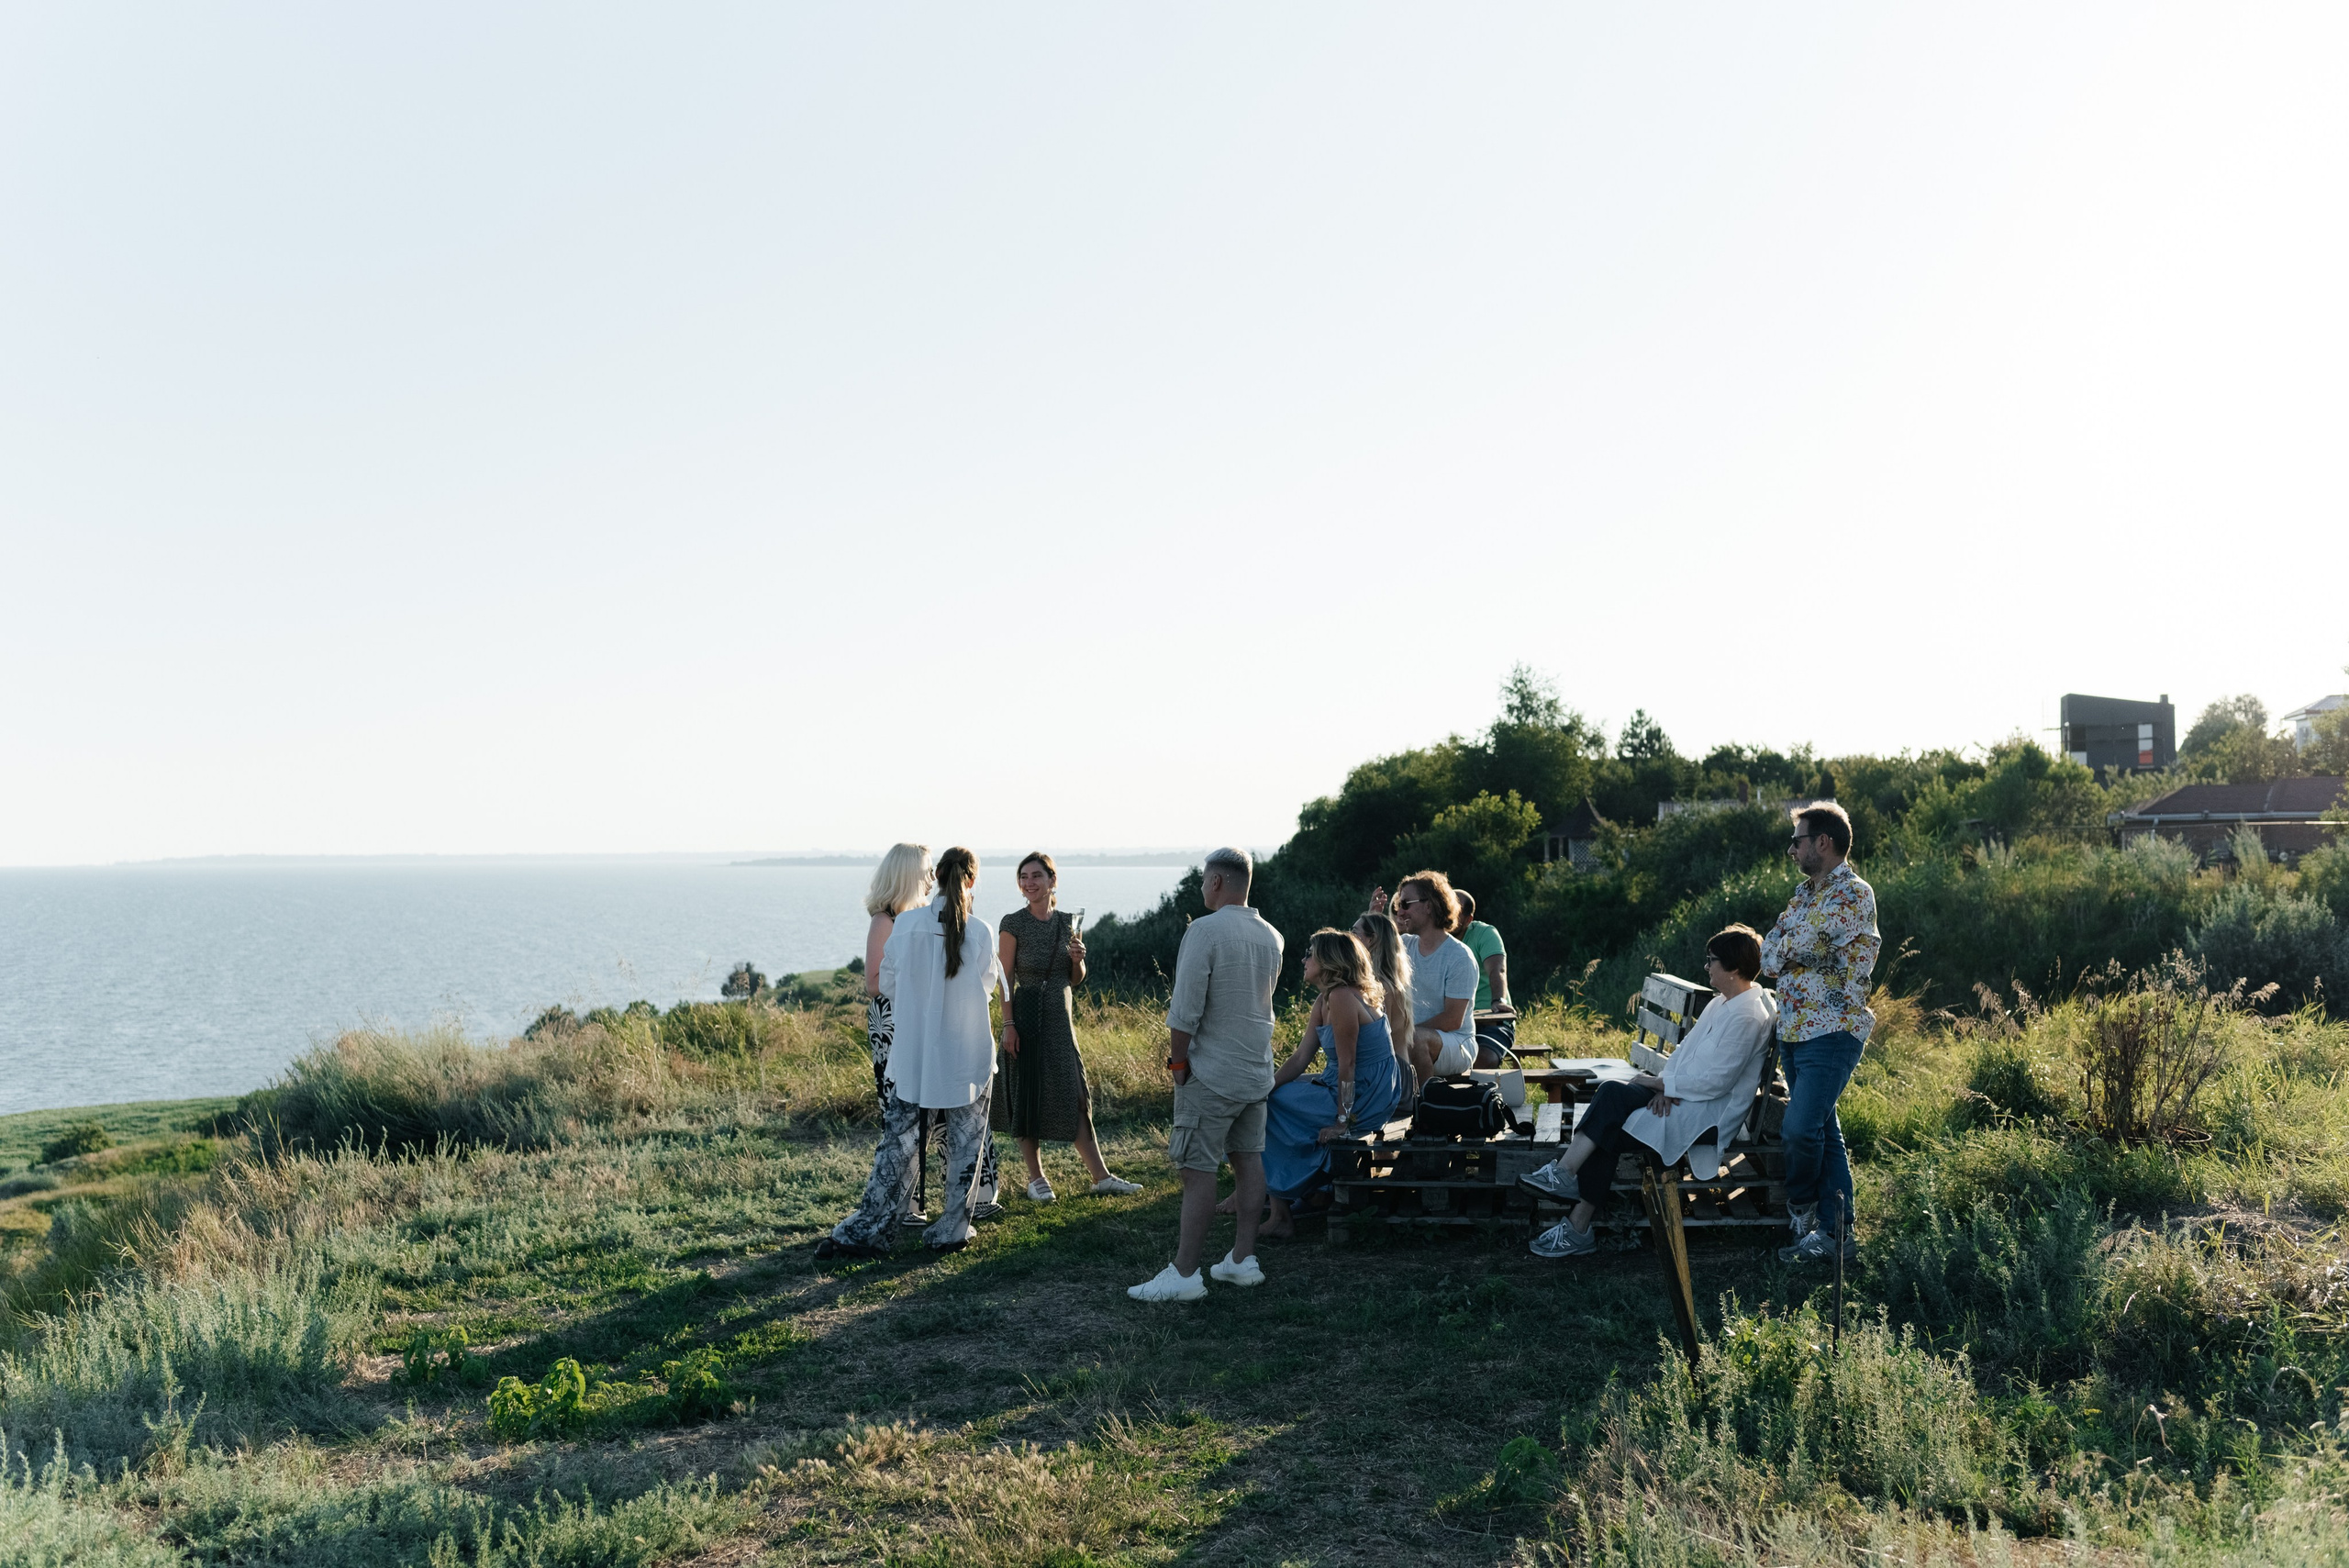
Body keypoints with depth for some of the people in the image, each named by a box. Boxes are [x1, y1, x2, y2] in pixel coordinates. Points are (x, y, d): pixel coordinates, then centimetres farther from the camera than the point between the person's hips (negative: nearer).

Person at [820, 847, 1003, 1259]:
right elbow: (987, 985, 2)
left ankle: (866, 1231, 9)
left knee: (897, 1143, 9)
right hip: (968, 1054, -2)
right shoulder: (980, 932, -11)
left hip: (912, 1053, 2)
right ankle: (952, 1229, 17)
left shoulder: (906, 924, -7)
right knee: (964, 1146, 13)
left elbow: (887, 985, 2)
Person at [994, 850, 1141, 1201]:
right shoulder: (1013, 924, -6)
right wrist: (1008, 1025, -14)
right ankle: (1036, 1178, 14)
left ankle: (1101, 1177, 7)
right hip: (1026, 1018, -4)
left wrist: (1078, 959, -6)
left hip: (1060, 1019, 4)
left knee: (1074, 1096, 5)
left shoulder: (1067, 923, 7)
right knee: (1028, 1096, 3)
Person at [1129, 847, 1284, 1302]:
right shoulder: (1271, 937, 7)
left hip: (1211, 1075, -8)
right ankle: (1243, 1259, 18)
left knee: (1197, 1170, -5)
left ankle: (1184, 1274, -3)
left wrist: (1177, 1061, -7)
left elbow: (1185, 1011, -19)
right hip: (1258, 1071, 8)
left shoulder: (1205, 930, -17)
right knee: (1248, 1159, 13)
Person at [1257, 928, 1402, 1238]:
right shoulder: (1324, 1001, 10)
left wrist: (1342, 1122, -20)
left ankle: (1281, 1215, 3)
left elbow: (1346, 1064, -21)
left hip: (1363, 1100, -10)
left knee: (1270, 1108, -7)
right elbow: (1300, 1057, 9)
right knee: (1263, 1096, 14)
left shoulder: (1342, 998, -20)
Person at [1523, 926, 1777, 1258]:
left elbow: (1717, 1081, -21)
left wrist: (1657, 1082, -13)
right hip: (1681, 1094, 9)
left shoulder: (1748, 1016, -17)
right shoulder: (1722, 1004, 16)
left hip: (1713, 1112, -9)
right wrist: (1665, 1085, -5)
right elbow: (1686, 1049, 16)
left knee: (1613, 1124, -22)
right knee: (1612, 1091, -14)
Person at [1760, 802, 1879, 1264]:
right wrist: (1800, 949, -9)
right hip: (1794, 1030, 9)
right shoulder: (1805, 892, 17)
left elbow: (1796, 946, -18)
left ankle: (1801, 1208, 9)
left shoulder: (1853, 894, -11)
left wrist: (1784, 948, 2)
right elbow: (1769, 956, 9)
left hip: (1832, 1032, -9)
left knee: (1801, 1127, -15)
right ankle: (1833, 1229, 15)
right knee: (1822, 1128, 11)